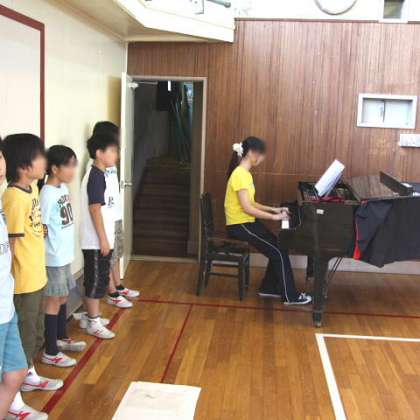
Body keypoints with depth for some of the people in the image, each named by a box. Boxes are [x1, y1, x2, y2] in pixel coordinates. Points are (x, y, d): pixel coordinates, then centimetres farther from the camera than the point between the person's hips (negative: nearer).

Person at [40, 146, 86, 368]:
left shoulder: (63, 187, 6)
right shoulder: (47, 194, -20)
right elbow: (41, 228, -19)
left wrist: (66, 250, 13)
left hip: (65, 256, 8)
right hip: (54, 259, -8)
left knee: (63, 298, 20)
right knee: (54, 302, 1)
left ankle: (62, 338, 37)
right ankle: (50, 352, 13)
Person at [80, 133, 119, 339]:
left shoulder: (99, 175, 12)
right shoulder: (96, 176, -17)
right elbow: (95, 209, -21)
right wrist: (103, 239, -19)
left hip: (99, 240, 10)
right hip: (96, 241, -10)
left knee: (98, 280, 16)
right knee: (96, 281, -1)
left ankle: (92, 317, 27)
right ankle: (93, 323, 9)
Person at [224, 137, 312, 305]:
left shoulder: (245, 173, 11)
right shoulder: (240, 174, -21)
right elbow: (246, 208, -25)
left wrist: (273, 209, 10)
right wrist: (274, 217, -20)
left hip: (246, 222, 10)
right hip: (239, 225, -10)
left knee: (277, 247, 5)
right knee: (279, 251, -10)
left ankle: (269, 288, 16)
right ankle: (290, 296, 0)